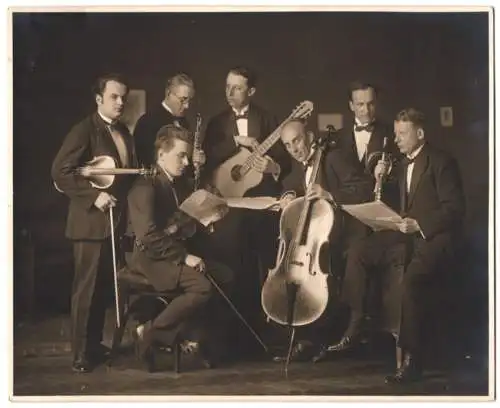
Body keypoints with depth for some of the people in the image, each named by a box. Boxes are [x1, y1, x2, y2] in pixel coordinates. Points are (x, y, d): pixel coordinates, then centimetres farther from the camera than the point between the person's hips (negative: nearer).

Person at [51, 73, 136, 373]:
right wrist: (94, 195, -20)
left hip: (117, 220, 8)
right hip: (92, 221, -8)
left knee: (105, 287, 14)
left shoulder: (124, 132, 14)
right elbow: (61, 172, -17)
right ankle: (82, 352, 5)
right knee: (88, 287, -2)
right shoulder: (84, 130, -10)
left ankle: (95, 344, 25)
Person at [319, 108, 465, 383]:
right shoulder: (403, 164, 19)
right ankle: (354, 327, -5)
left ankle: (411, 358, -25)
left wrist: (419, 224, -24)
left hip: (434, 237, -8)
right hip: (407, 233, 8)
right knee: (358, 252, -9)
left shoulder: (442, 162, -6)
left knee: (407, 279, -32)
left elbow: (455, 208, -14)